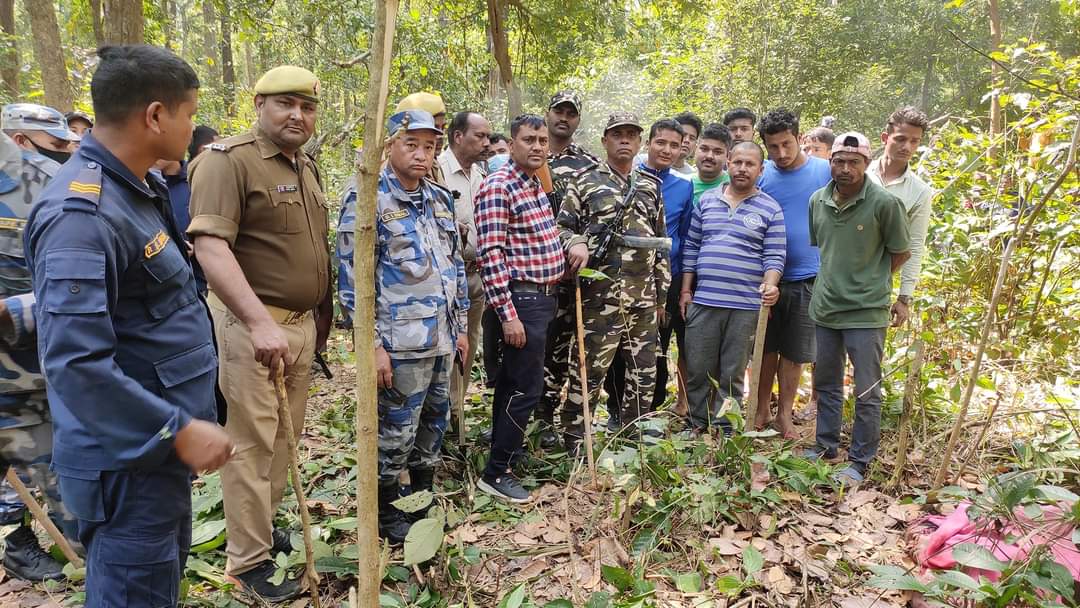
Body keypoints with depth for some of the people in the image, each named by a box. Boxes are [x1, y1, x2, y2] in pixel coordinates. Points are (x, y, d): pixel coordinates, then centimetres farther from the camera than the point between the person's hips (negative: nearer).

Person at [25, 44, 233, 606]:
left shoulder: (136, 190, 9)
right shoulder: (82, 212, -24)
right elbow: (74, 362, -29)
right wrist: (178, 430, -25)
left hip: (160, 449, 10)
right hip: (130, 461, -10)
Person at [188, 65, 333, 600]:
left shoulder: (306, 167, 14)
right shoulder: (228, 160, -13)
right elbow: (210, 246, -24)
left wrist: (323, 313, 19)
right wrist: (259, 322, -31)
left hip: (302, 322, 8)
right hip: (252, 322, -8)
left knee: (285, 436, 18)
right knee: (252, 443, 0)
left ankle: (262, 526, 35)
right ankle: (248, 562, 14)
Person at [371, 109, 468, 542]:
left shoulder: (441, 198, 11)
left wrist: (461, 325, 16)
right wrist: (372, 344, -16)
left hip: (442, 339, 7)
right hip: (401, 342, -7)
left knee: (435, 421, 18)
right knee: (396, 432, 4)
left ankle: (423, 495, 37)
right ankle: (385, 513, 23)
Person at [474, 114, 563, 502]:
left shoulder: (536, 186, 14)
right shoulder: (498, 187, -15)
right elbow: (490, 256, -21)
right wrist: (508, 314, -22)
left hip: (543, 298, 9)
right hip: (522, 300, -9)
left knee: (512, 381, 17)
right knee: (527, 387, -6)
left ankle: (503, 453, 30)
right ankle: (495, 474, 5)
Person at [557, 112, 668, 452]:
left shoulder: (651, 187, 16)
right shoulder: (585, 182, 3)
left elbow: (661, 242, 19)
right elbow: (562, 228, 3)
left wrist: (662, 293, 16)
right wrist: (575, 244, -20)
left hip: (643, 299, 5)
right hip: (600, 297, -5)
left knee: (644, 374, 11)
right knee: (588, 372, -2)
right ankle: (574, 445, 12)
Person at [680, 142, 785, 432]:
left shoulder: (770, 209, 2)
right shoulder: (707, 200, 9)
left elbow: (774, 256, 0)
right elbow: (691, 247, 11)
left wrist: (770, 284, -20)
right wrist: (686, 290, 6)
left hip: (746, 305, -2)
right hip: (703, 300, 2)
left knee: (732, 374, 7)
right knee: (697, 370, 7)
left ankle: (724, 430, 19)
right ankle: (698, 424, 23)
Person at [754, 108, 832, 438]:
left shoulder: (825, 171, -4)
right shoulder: (760, 175, -3)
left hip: (807, 278, 0)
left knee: (794, 352, 10)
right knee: (766, 347, 11)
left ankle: (784, 414, 25)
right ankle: (761, 410, 26)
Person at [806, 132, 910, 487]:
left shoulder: (884, 203, -13)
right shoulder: (818, 200, 2)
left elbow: (901, 253, -2)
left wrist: (869, 281, 2)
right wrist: (836, 277, 11)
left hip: (866, 311, -5)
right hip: (824, 308, 5)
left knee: (867, 393, 4)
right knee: (826, 384, 18)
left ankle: (860, 461, 18)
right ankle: (826, 446, 34)